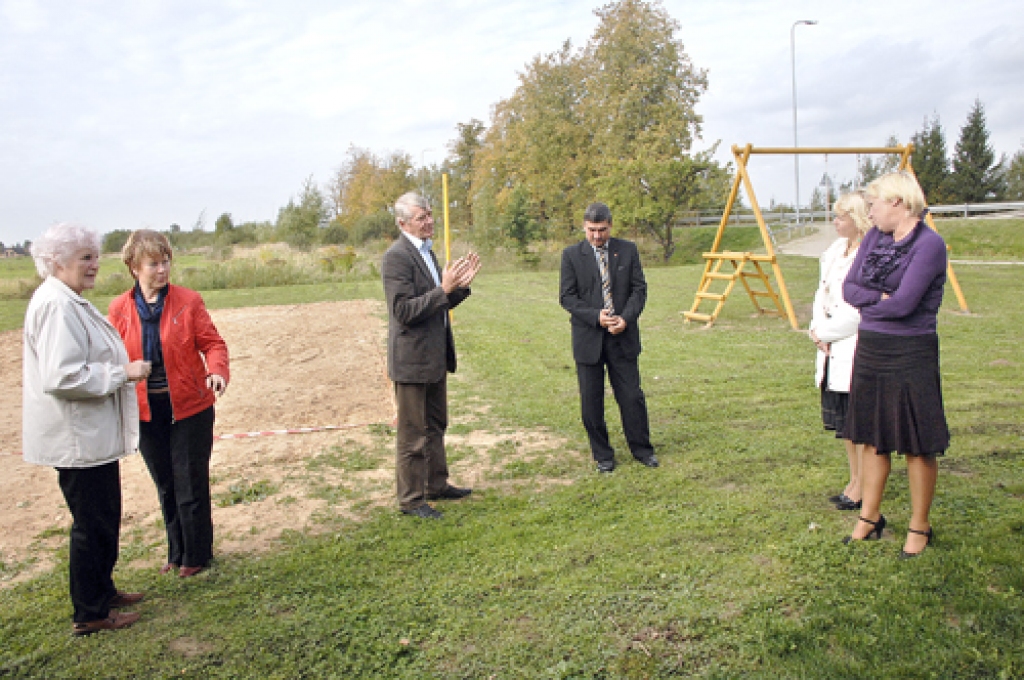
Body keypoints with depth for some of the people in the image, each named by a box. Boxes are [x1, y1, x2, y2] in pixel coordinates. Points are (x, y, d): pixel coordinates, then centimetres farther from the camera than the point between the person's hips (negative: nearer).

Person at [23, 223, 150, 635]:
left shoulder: (69, 301, 13)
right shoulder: (56, 306, -21)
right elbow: (63, 377, -29)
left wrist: (123, 369, 14)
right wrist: (123, 373, -21)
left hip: (91, 433, 11)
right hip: (76, 438, -11)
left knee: (103, 518, 21)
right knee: (93, 523, 2)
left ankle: (102, 591, 36)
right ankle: (89, 615, 16)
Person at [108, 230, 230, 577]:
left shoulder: (188, 301, -7)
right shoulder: (119, 308, 0)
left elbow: (212, 343, -6)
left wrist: (217, 371, -25)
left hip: (189, 408, -3)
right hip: (145, 411, 3)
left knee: (191, 486, 6)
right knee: (166, 486, 16)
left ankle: (196, 555, 24)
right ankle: (176, 553, 34)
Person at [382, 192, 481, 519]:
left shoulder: (425, 251, 13)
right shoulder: (397, 257, -17)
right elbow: (404, 311, -23)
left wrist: (460, 285, 0)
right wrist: (443, 290, -26)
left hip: (435, 357, 9)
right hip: (412, 359, -9)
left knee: (435, 427, 20)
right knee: (412, 433, 3)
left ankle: (437, 485, 34)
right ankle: (411, 499, 15)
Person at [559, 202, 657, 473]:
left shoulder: (628, 251, 4)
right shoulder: (571, 255, -1)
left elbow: (639, 288, 3)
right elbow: (566, 296, -4)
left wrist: (626, 318, -13)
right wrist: (596, 316, -16)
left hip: (622, 338, 1)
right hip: (588, 338, -1)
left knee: (632, 396, 6)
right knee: (591, 401, 6)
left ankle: (642, 449, 25)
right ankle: (602, 455, 21)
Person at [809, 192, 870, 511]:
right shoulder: (835, 251, 12)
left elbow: (860, 311, -20)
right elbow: (822, 295, 15)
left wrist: (826, 333, -10)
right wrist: (816, 328, 0)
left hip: (857, 351, -9)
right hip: (832, 352, 9)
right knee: (843, 422, 16)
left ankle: (862, 488, 13)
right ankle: (854, 481, 29)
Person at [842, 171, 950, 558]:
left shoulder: (929, 244, -13)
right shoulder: (874, 237, 8)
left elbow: (904, 303, -21)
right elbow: (848, 287, 3)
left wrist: (866, 302, -4)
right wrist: (880, 298, -13)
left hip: (911, 353, -7)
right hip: (869, 350, 7)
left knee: (917, 445, 5)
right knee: (873, 438, 14)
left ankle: (919, 527, 21)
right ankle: (870, 518, 27)